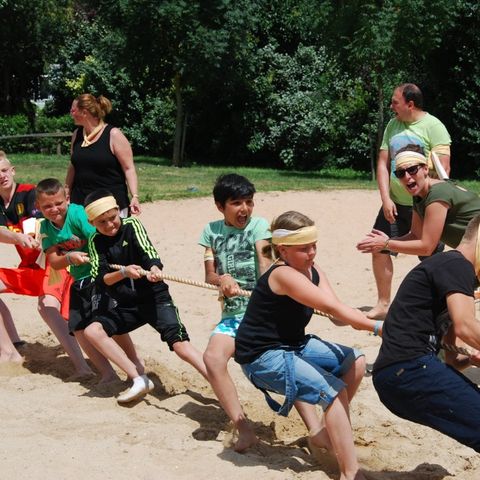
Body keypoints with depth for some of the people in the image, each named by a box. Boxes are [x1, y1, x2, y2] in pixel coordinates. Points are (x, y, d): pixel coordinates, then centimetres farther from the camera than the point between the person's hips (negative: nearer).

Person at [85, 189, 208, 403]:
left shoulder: (131, 225, -6)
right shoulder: (96, 242, 1)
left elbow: (148, 253, -21)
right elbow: (100, 279, -11)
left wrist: (154, 269, -44)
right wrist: (124, 273, -31)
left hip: (154, 297, -4)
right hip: (125, 305, 4)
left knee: (178, 341, -22)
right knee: (93, 330, -16)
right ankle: (139, 379, -17)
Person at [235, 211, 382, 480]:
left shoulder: (314, 272, 4)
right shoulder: (283, 275, -24)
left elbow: (336, 316, -7)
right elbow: (332, 307, -31)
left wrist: (365, 318, -27)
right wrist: (376, 327, -33)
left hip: (294, 345, 10)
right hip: (262, 357, -10)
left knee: (355, 362, 6)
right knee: (335, 391, -21)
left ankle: (322, 432, 15)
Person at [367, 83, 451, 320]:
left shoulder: (433, 126, -10)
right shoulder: (393, 125, 7)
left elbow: (443, 169, -14)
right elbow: (383, 164, 8)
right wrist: (386, 198, -3)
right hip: (394, 203, 6)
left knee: (431, 258, 2)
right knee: (379, 248, 2)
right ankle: (383, 304, 15)